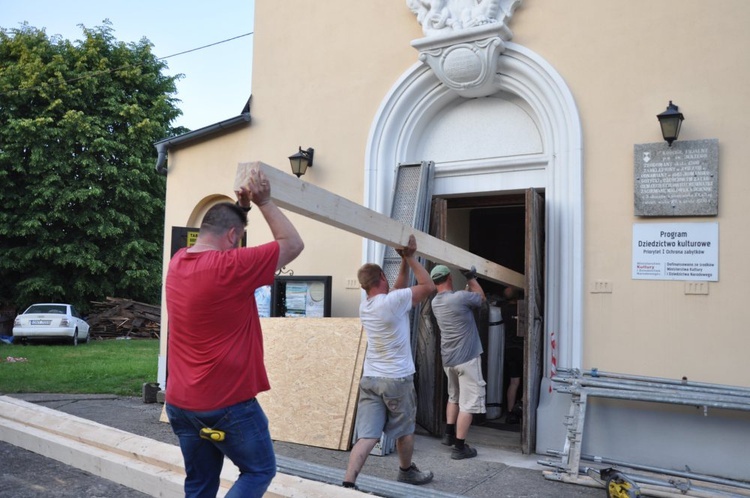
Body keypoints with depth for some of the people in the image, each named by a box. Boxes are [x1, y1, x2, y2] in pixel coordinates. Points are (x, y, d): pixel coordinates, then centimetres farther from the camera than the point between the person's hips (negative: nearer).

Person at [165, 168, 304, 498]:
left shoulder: (177, 262, 3)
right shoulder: (230, 267, -20)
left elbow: (214, 235, 24)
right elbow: (292, 244, -10)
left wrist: (240, 207, 14)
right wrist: (264, 202, -3)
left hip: (180, 402, 8)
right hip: (228, 404, -7)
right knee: (260, 471, 12)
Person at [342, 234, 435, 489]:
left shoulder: (365, 306, 8)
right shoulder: (393, 301, -16)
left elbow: (398, 289, 20)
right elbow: (428, 286, -8)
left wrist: (404, 261, 15)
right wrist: (410, 258, -2)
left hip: (370, 378, 6)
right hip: (397, 379, -6)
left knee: (366, 435, 1)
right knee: (405, 430, 18)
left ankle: (348, 483, -8)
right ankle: (406, 471, 37)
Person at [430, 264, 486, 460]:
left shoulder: (435, 302, 5)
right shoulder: (459, 297, -19)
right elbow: (481, 297, 2)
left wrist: (468, 282, 22)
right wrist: (471, 278, 11)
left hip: (448, 358, 8)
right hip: (467, 358, -8)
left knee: (454, 397, 25)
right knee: (468, 403, -1)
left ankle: (449, 434, 31)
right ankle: (459, 447, 1)